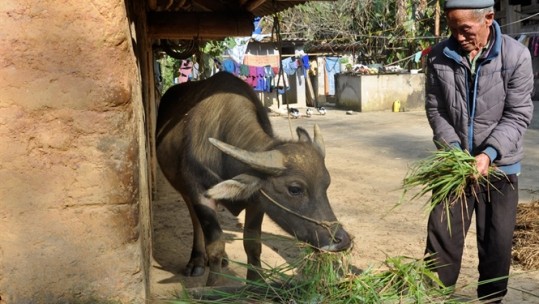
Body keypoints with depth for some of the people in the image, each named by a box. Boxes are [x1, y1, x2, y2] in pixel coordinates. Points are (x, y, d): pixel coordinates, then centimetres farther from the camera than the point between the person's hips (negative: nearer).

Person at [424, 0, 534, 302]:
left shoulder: (516, 56, -13)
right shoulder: (439, 56, -7)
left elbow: (518, 115, -11)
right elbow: (434, 108, 1)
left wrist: (489, 153, -23)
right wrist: (452, 147, -13)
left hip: (500, 166, -1)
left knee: (498, 242, 9)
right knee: (441, 235, 5)